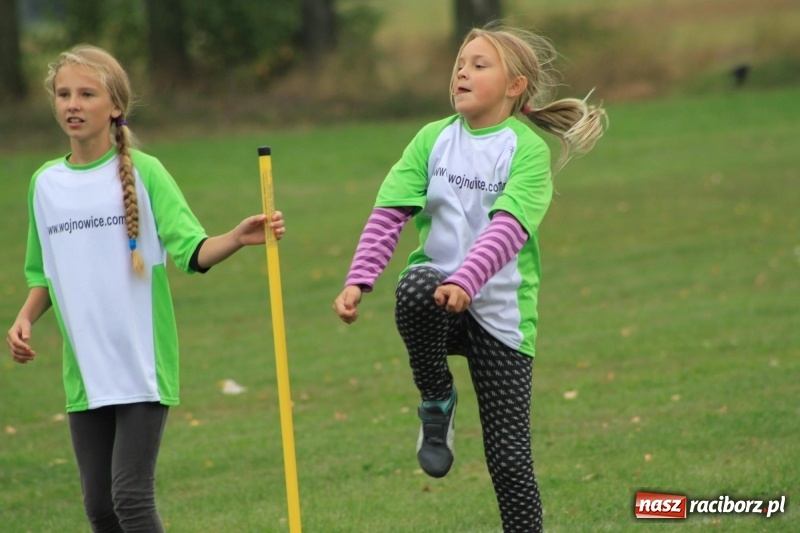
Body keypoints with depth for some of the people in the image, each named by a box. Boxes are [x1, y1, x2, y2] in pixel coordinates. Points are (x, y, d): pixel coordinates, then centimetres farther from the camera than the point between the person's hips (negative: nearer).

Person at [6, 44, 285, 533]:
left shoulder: (144, 173, -4)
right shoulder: (46, 184, 8)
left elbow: (192, 250, -10)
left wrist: (238, 238, -28)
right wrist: (25, 318, 1)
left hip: (143, 368, -4)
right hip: (84, 373, 5)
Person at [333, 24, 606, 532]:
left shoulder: (528, 148, -6)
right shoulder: (433, 138, 6)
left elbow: (509, 228, -19)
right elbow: (390, 214, 0)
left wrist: (466, 283, -34)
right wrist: (358, 281, -13)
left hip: (500, 309, -2)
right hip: (438, 286, 2)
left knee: (509, 453, -5)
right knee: (417, 288, -35)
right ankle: (437, 400, -9)